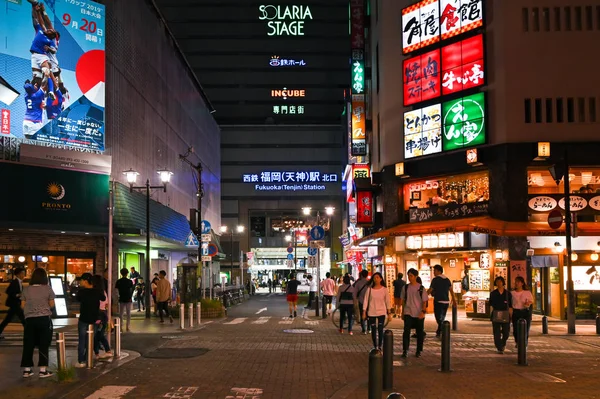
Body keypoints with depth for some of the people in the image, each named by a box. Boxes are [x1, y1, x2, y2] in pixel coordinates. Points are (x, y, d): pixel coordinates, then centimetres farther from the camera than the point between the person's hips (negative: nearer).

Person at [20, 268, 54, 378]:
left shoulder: (26, 290, 1)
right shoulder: (48, 289, -5)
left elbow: (23, 305, 5)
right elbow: (52, 305, -2)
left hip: (30, 319, 2)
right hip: (44, 318, -2)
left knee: (28, 344, 10)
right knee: (44, 345, 4)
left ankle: (26, 370, 13)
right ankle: (43, 370, 3)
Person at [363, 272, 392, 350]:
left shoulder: (384, 290, 0)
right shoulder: (370, 289, 0)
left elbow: (387, 301, 4)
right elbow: (366, 301, 3)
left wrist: (389, 313, 2)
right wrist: (364, 312, -1)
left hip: (381, 312, -1)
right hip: (372, 312, 1)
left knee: (380, 330, -5)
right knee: (373, 331, 4)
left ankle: (380, 346, 4)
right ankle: (375, 347, 13)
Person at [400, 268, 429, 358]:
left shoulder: (421, 288, -3)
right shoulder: (405, 287, 4)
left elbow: (424, 301, -2)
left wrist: (423, 312, -13)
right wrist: (402, 312, 11)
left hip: (419, 314, -1)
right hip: (408, 313, 1)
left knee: (419, 333, 7)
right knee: (406, 331, -11)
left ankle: (419, 351, 20)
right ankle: (405, 350, -10)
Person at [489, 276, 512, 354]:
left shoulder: (508, 293, 4)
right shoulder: (493, 293, 4)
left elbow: (510, 306, 6)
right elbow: (491, 305, 6)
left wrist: (510, 316, 2)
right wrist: (491, 315, -1)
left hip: (505, 315, 0)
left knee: (506, 332, 1)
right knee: (497, 332, -4)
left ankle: (503, 343, 31)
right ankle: (499, 348, 1)